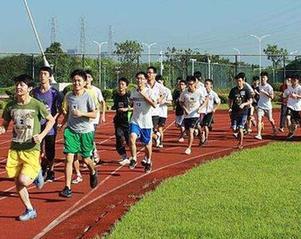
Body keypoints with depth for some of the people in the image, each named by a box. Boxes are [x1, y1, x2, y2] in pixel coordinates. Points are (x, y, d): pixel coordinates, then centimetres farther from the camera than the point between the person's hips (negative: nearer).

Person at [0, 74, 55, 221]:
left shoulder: (37, 105, -10)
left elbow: (51, 120, 3)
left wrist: (42, 135, -11)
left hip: (31, 150, -4)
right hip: (15, 149, 4)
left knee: (23, 181, -16)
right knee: (17, 183, 6)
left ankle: (36, 174, 19)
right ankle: (30, 211, 24)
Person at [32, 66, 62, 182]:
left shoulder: (54, 92, -7)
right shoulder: (34, 91, 4)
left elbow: (59, 110, -5)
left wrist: (53, 119, -18)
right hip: (37, 125, 3)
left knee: (50, 151, 5)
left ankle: (51, 171, 23)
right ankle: (44, 165, 34)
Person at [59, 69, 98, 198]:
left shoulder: (88, 96, -8)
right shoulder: (68, 96, 2)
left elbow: (94, 114, -8)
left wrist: (82, 113, -22)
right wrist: (64, 121, 7)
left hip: (86, 131, -2)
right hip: (71, 130, 2)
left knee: (86, 158, 11)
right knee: (69, 158, -10)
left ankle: (93, 173, 46)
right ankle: (67, 188, -7)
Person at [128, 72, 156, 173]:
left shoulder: (149, 91, -8)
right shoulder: (133, 91, 6)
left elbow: (154, 105, -22)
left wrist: (144, 95, -23)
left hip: (146, 122, -2)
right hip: (135, 121, 2)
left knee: (147, 143, 10)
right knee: (132, 138, -22)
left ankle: (148, 162, 33)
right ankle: (133, 159, -6)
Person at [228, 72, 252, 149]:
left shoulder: (246, 90, -4)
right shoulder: (233, 90, 4)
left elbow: (250, 101, -5)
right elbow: (230, 100, 13)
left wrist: (244, 104, -22)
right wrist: (230, 107, -3)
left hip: (243, 112, -3)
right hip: (235, 111, 3)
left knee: (240, 128, -9)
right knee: (234, 129, -3)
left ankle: (241, 143, 9)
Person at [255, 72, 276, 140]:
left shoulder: (269, 87, -13)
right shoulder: (259, 85, 4)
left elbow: (272, 97, -22)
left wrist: (265, 93, -31)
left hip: (268, 106, -3)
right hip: (260, 106, 3)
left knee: (270, 120, 16)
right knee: (259, 119, -14)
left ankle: (274, 129, 46)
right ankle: (259, 135, -18)